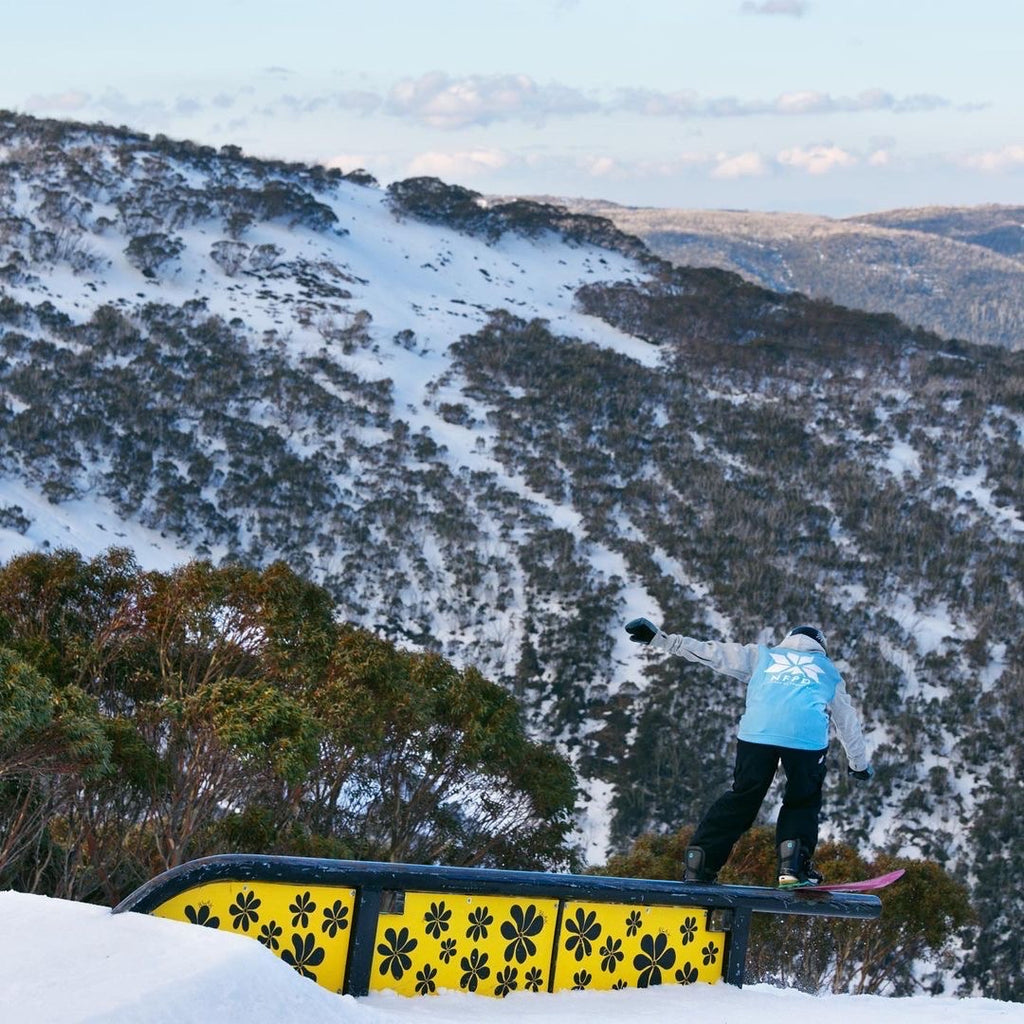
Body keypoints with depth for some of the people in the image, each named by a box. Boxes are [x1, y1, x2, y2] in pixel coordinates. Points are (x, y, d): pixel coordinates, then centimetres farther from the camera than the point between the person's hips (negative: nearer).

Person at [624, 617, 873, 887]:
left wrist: (660, 639, 27)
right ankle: (794, 865, 2)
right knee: (802, 802, 19)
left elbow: (712, 652, 25)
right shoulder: (829, 671, 34)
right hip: (808, 738, -1)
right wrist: (859, 763, 57)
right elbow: (848, 721, 44)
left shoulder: (761, 655, 33)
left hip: (757, 733, 1)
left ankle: (699, 862, 9)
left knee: (743, 796, 14)